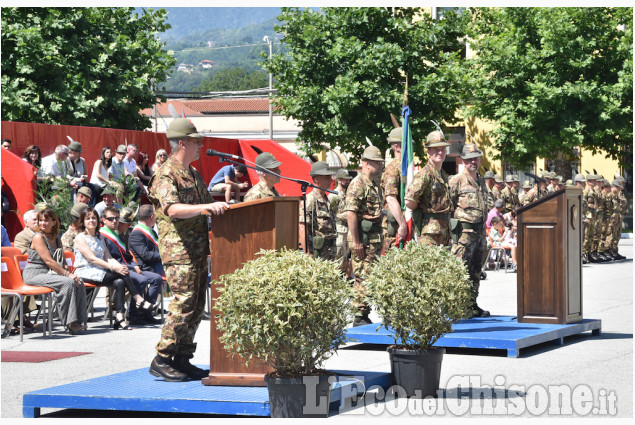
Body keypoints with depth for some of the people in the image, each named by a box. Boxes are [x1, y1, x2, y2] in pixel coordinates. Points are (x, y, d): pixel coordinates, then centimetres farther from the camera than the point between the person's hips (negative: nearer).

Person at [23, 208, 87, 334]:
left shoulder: (57, 239, 15)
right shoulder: (38, 237, -9)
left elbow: (62, 261, 16)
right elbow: (48, 261, -17)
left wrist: (69, 273, -6)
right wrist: (67, 274, -19)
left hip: (50, 274, 7)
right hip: (35, 275, -7)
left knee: (79, 283, -14)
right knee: (68, 283, -28)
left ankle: (79, 321, -12)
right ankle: (70, 323, -26)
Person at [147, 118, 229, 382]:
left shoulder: (194, 175, 20)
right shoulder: (166, 175, -11)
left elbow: (206, 203, 31)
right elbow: (172, 209, -27)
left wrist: (220, 208, 13)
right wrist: (206, 207, -37)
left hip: (199, 249, 9)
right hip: (179, 248, -9)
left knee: (197, 306, 8)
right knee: (183, 303, -13)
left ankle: (182, 360, 14)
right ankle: (162, 360, -7)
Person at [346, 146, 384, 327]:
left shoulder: (375, 185, 18)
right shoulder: (358, 184, -12)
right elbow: (351, 213, -19)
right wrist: (356, 241, -22)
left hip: (374, 237, 10)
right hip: (362, 237, -10)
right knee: (363, 277, -8)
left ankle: (365, 315, 16)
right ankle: (360, 317, -6)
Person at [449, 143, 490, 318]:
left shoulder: (481, 182, 17)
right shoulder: (456, 180, -6)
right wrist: (452, 227, -11)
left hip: (479, 230, 8)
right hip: (464, 231, -7)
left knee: (475, 271, 11)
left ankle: (472, 304, 17)